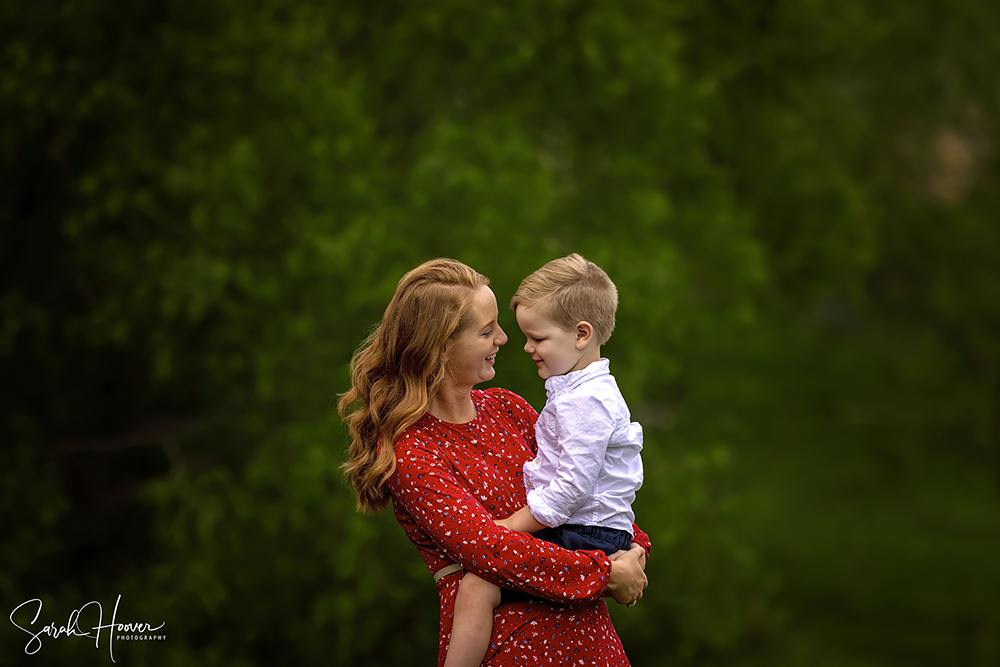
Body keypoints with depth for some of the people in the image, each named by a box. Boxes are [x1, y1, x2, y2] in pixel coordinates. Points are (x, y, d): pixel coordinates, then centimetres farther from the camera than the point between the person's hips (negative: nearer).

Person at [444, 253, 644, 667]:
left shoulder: (586, 402, -19)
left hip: (581, 538, -11)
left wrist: (508, 527, -19)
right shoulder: (580, 390, 16)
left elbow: (572, 487, -24)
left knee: (477, 586, -25)